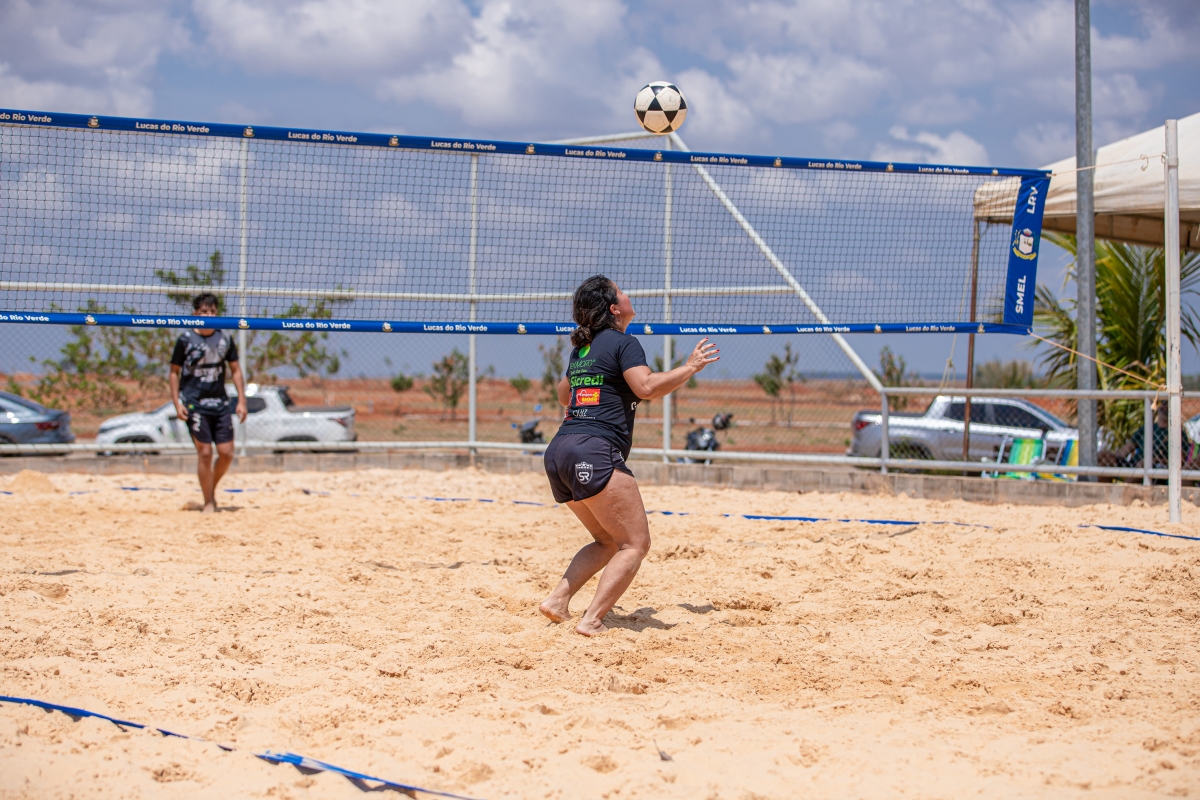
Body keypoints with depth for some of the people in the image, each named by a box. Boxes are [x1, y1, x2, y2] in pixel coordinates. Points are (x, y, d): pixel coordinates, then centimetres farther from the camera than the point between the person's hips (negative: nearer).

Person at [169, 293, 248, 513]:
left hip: (221, 403, 4)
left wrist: (241, 400, 4)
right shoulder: (185, 339, -2)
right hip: (194, 404, -4)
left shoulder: (224, 338, 8)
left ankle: (212, 489, 23)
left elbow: (235, 370, 12)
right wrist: (177, 403, -7)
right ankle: (208, 502, 2)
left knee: (226, 453, -1)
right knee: (205, 452, -8)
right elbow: (174, 372, 2)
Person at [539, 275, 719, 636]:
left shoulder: (581, 348, 23)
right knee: (635, 544, -5)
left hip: (558, 453, 9)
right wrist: (690, 367, -3)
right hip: (594, 453, -9)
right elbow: (647, 387, -15)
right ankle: (592, 621, -16)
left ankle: (557, 600, 6)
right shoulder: (623, 342, -1)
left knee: (608, 542, 20)